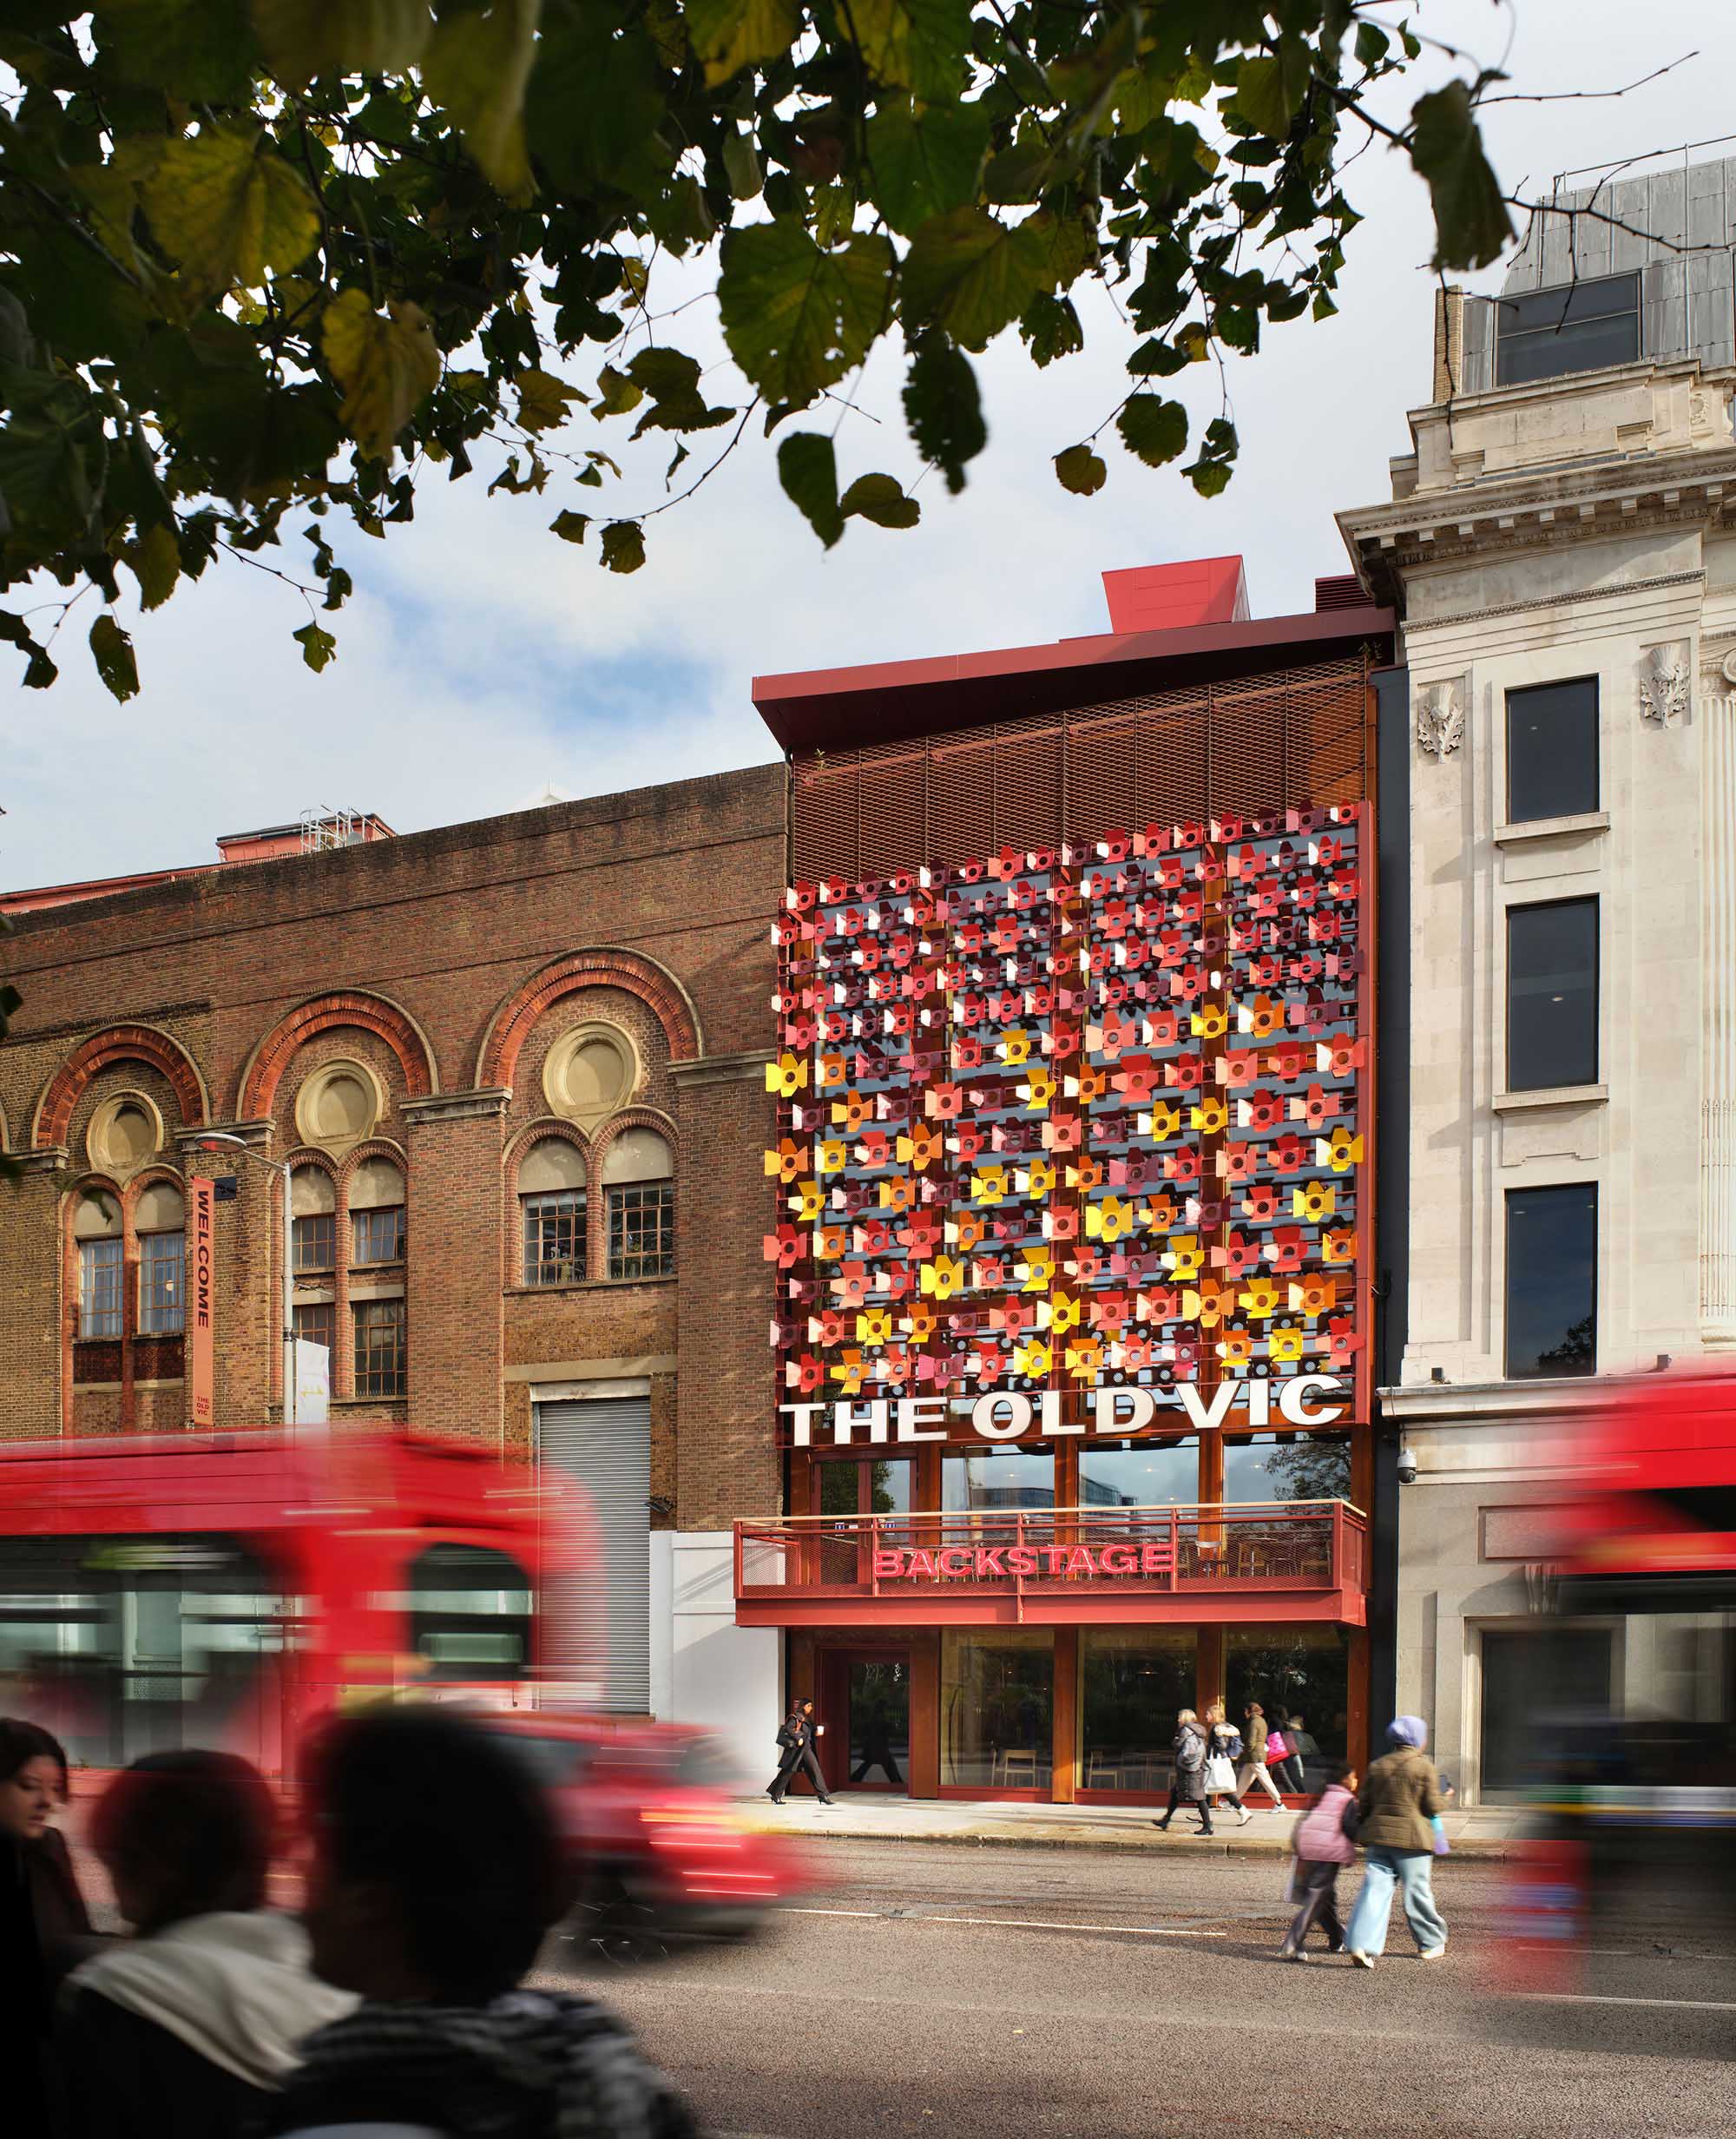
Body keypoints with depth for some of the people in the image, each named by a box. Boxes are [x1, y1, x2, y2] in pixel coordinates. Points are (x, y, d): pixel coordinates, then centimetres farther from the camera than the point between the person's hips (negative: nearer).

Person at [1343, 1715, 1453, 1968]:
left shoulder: (1378, 1765, 10)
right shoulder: (1424, 1766, -5)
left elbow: (1363, 1803, 11)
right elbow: (1432, 1807, -6)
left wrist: (1368, 1829, 25)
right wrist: (1445, 1798, 14)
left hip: (1378, 1834, 4)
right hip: (1411, 1837, -4)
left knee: (1376, 1888, -1)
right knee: (1417, 1890, 9)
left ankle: (1361, 1945, -14)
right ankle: (1430, 1943, 24)